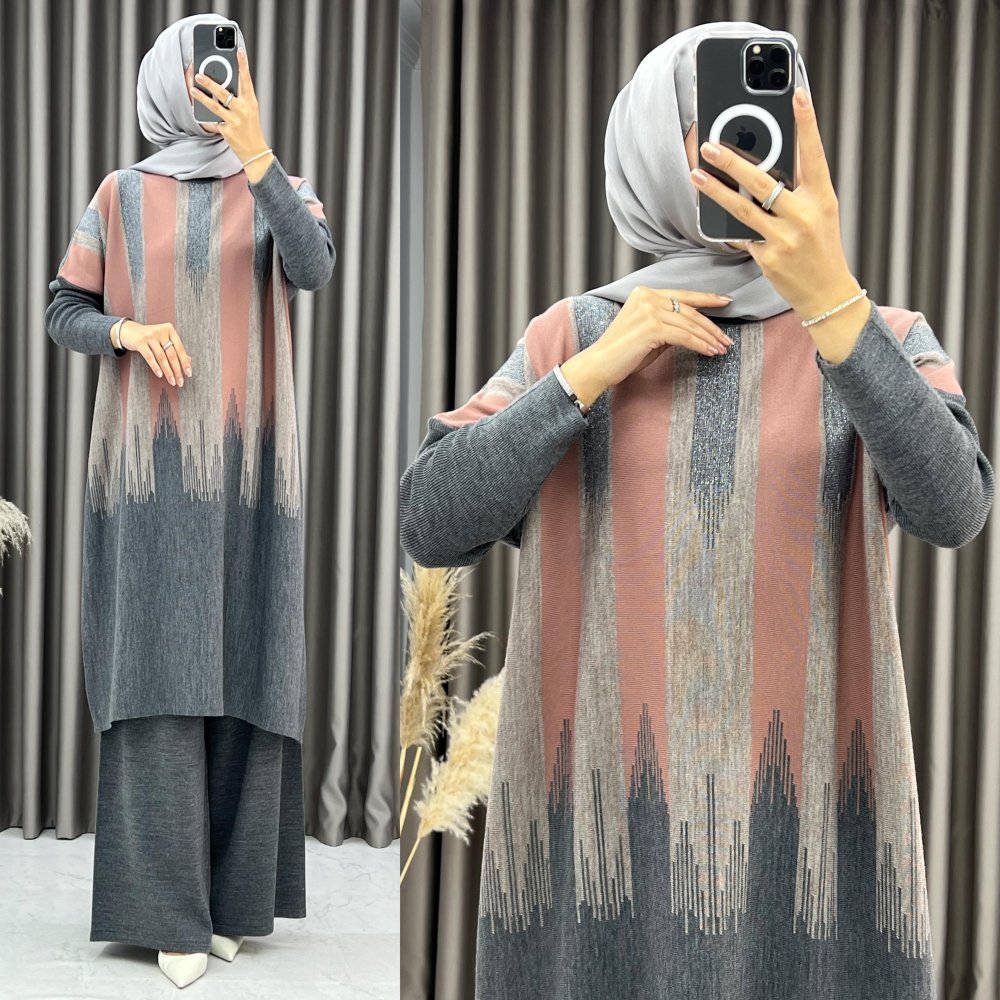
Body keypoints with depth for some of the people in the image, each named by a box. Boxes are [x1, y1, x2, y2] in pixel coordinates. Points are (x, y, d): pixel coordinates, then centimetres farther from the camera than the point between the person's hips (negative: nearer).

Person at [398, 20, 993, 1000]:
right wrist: (596, 369, -9)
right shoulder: (567, 338, 7)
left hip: (806, 824, 0)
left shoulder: (888, 339, 4)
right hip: (604, 819, 1)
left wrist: (830, 296, -26)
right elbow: (431, 525, -3)